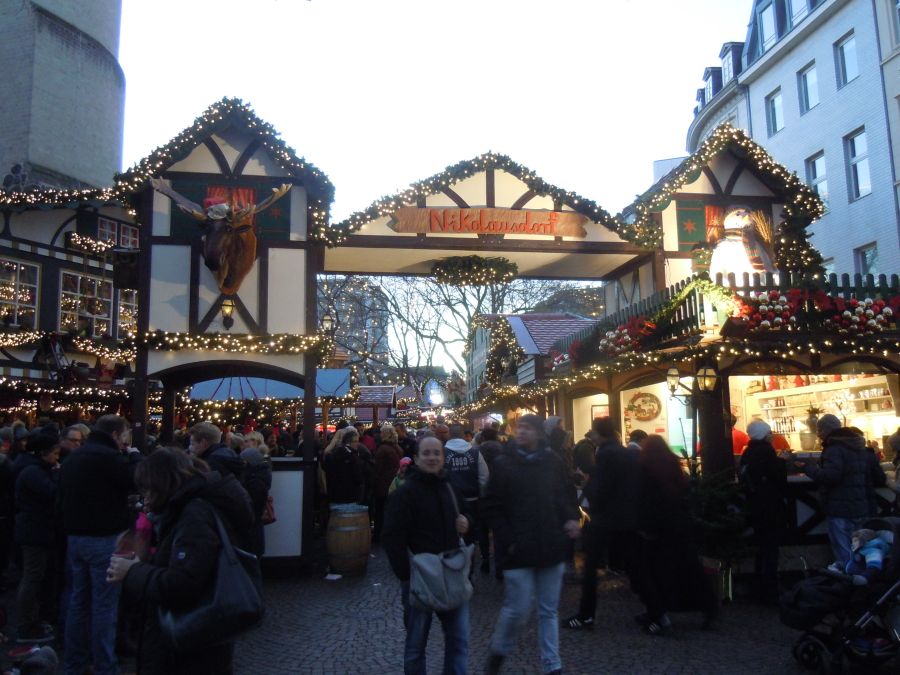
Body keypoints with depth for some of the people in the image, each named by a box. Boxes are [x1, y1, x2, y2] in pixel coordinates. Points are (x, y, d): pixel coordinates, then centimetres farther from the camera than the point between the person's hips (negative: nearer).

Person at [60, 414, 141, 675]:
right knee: (104, 604, -1)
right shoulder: (109, 456, -17)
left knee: (78, 600, 16)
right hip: (104, 538, -8)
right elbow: (138, 480, -15)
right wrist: (133, 455, -3)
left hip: (75, 537, 9)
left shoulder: (72, 458, 12)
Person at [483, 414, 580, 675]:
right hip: (518, 550, -3)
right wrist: (507, 540, -10)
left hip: (551, 547, 3)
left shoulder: (553, 461, 3)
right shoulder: (504, 463, -5)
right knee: (518, 609, 0)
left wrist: (571, 518, -4)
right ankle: (498, 651, 26)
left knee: (549, 611, 11)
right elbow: (491, 507, -4)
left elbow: (565, 495, 14)